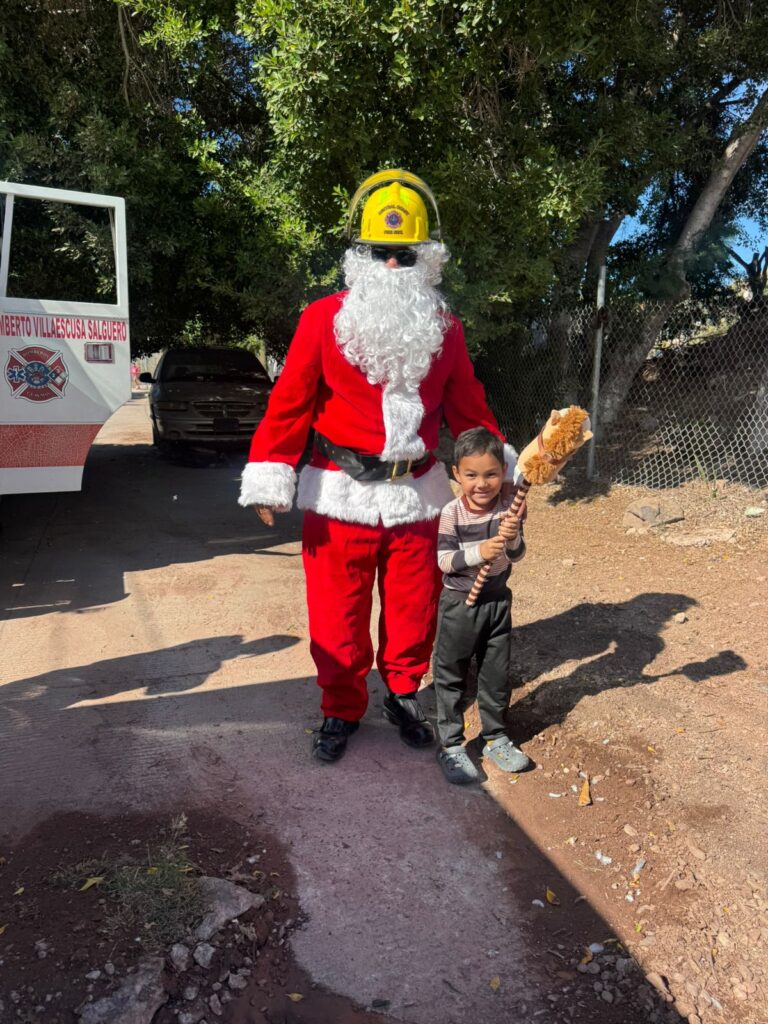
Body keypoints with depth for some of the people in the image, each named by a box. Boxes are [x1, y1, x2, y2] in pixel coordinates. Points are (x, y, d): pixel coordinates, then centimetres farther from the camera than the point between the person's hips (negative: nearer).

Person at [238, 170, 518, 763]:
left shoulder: (445, 329, 7)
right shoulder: (324, 320, -4)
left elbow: (468, 408, 11)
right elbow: (290, 403, -6)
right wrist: (270, 476, -13)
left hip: (418, 494, 3)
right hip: (340, 494, -2)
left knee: (413, 606, 13)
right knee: (339, 613, 6)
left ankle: (404, 695, 37)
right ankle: (341, 710, 28)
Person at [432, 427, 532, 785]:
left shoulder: (508, 509, -7)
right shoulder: (451, 514, -16)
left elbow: (517, 556, -8)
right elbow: (444, 560, -18)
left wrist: (512, 538, -28)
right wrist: (479, 551, -32)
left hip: (497, 600, 3)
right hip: (459, 603, -3)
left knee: (497, 674, 15)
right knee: (451, 676, 8)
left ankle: (495, 737, 34)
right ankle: (451, 744, 23)